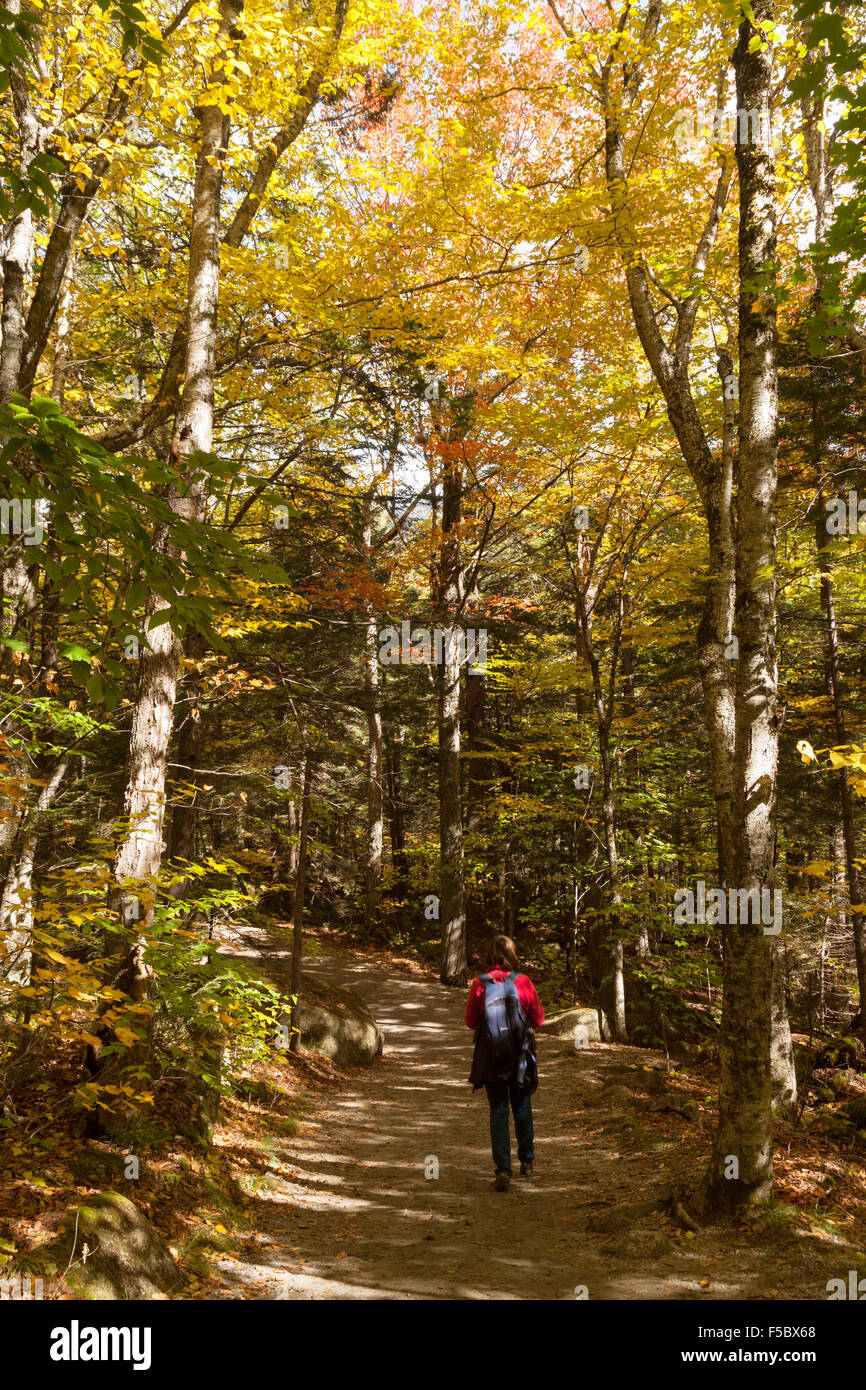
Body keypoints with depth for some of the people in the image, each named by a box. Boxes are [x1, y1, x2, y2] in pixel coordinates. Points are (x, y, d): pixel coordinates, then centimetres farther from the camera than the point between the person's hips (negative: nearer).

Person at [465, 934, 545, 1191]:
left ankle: (502, 1170, -4)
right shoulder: (523, 981, -10)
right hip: (520, 1054, 1)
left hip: (490, 1055, -1)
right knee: (522, 1107, 19)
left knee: (498, 1111, 5)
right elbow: (538, 1019, -1)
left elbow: (471, 1021, 0)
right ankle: (527, 1161, 34)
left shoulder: (479, 984, -9)